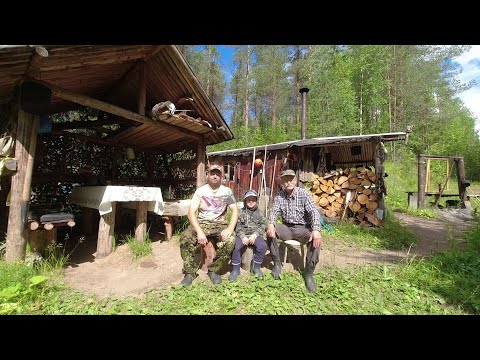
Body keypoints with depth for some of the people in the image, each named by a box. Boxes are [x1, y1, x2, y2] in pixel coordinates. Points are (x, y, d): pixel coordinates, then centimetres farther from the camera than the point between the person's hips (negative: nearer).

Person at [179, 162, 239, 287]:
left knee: (230, 241, -30)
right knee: (185, 239, -28)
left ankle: (213, 270, -4)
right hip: (201, 223, 0)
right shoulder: (200, 191, -2)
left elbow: (235, 211, -5)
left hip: (220, 224, 0)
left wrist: (230, 229, -23)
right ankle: (190, 272, -4)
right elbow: (192, 213, -9)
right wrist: (199, 232, -25)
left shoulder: (227, 191, 1)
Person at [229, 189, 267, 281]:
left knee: (263, 246, -27)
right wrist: (243, 236, -15)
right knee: (235, 246, -27)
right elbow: (238, 226, 1)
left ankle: (256, 267, -4)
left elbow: (262, 226, 4)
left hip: (255, 234, 1)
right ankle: (236, 269, -6)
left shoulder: (259, 213, 13)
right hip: (242, 234, 0)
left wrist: (255, 235, -13)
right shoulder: (241, 212, 9)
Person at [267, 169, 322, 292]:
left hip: (302, 228, -2)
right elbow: (274, 211, -8)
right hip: (286, 228, 3)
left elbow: (314, 212, -21)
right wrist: (271, 224, -30)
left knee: (316, 240, -30)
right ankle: (277, 263, -4)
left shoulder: (304, 194, -12)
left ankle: (308, 273, -9)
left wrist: (316, 230, -38)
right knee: (270, 232, -24)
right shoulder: (279, 195, -1)